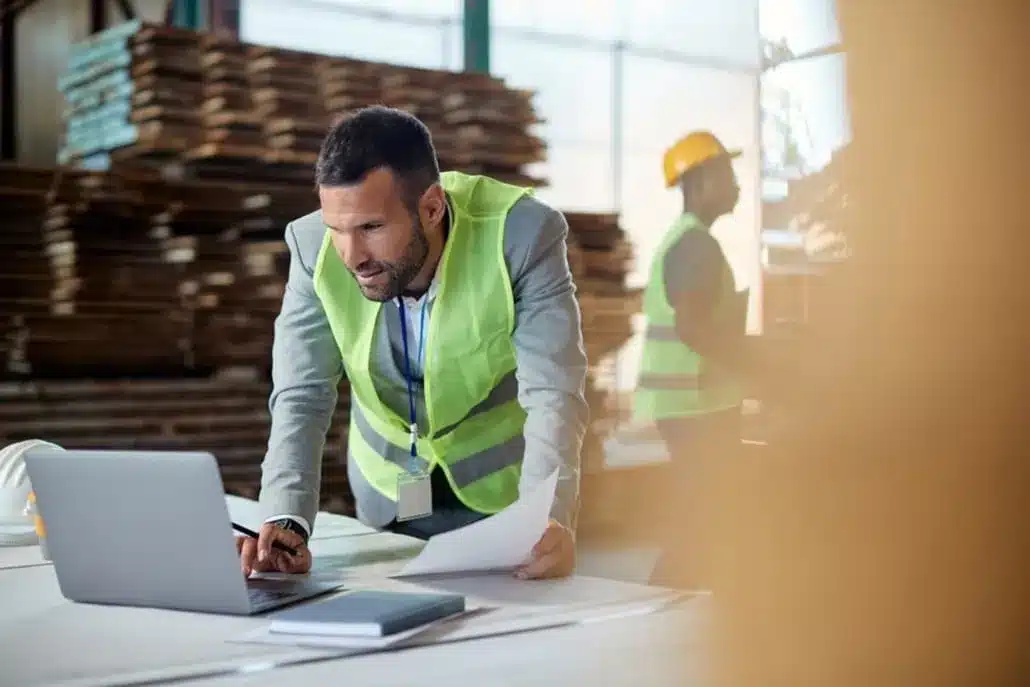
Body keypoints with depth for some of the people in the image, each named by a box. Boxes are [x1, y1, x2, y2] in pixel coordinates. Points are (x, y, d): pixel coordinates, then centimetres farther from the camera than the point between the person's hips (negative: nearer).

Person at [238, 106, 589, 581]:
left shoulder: (523, 233, -27)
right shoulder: (313, 245, -20)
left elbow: (553, 395, -29)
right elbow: (302, 397, -19)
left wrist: (549, 521, -45)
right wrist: (286, 521, -36)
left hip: (504, 492, -2)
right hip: (387, 500, 2)